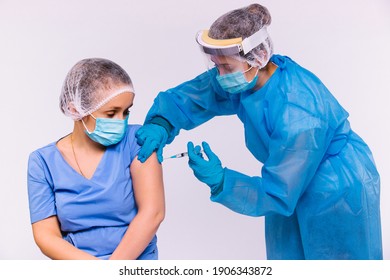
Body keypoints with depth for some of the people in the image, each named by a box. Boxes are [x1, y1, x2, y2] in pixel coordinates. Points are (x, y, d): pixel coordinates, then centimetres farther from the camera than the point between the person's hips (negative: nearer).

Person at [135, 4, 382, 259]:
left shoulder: (298, 119, -38)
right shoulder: (243, 77, -17)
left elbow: (278, 193, -30)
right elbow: (186, 97, -7)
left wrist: (220, 180, -39)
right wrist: (161, 124, -27)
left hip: (339, 196, -7)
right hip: (292, 185, 7)